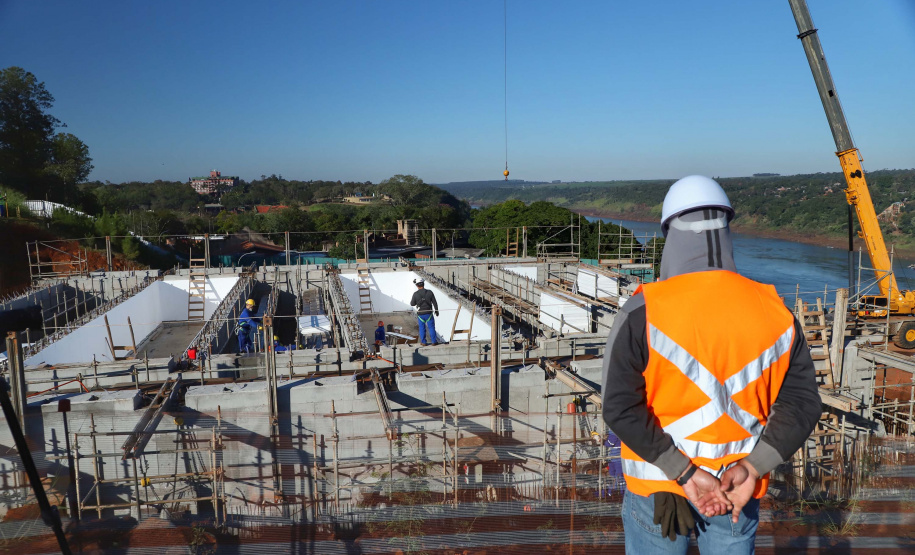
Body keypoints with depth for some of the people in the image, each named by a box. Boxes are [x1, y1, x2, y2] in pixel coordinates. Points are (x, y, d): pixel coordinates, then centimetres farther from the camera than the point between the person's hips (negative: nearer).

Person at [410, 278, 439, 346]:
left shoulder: (415, 294, -13)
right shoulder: (429, 292, -10)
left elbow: (412, 304, -1)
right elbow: (435, 303, -4)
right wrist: (436, 311, 10)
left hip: (420, 314, 0)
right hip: (428, 313, 0)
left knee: (422, 328, 14)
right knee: (431, 327, 12)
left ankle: (423, 342, 19)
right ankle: (434, 341, 16)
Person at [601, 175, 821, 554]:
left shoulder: (644, 311, -18)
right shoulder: (774, 313, -6)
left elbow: (620, 407, -23)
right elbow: (801, 402, -7)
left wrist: (684, 474, -17)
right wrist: (751, 469, -12)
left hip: (658, 484, -2)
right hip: (738, 487, 3)